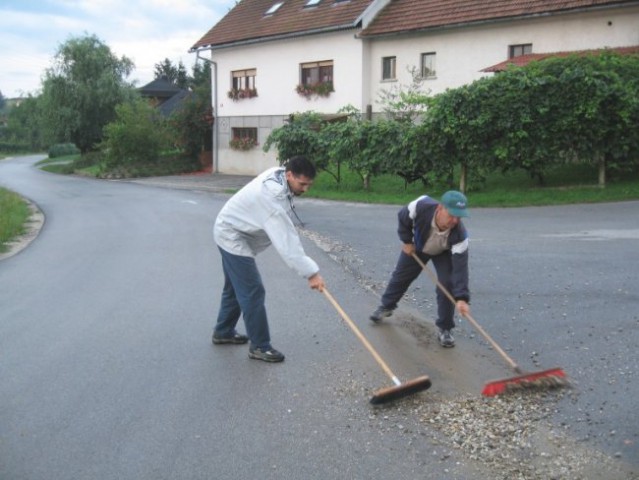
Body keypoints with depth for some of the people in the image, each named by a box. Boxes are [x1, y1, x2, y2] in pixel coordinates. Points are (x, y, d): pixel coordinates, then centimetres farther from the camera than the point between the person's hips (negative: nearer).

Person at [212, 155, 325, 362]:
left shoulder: (278, 174, -6)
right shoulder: (273, 197, -34)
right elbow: (286, 240, -37)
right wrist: (311, 272, -38)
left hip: (231, 232, 10)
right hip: (232, 236, -10)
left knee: (235, 287, 21)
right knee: (253, 291, -9)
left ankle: (223, 332, 37)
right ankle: (260, 346, -1)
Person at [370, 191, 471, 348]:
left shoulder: (459, 235, -43)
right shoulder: (421, 207, -44)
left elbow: (460, 267, -44)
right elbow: (402, 217, -20)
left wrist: (461, 298, -52)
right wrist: (407, 241, -15)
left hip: (444, 253, -1)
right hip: (416, 246, 2)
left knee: (447, 285, -15)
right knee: (401, 275, 13)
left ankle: (444, 328, 2)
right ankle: (386, 306, 39)